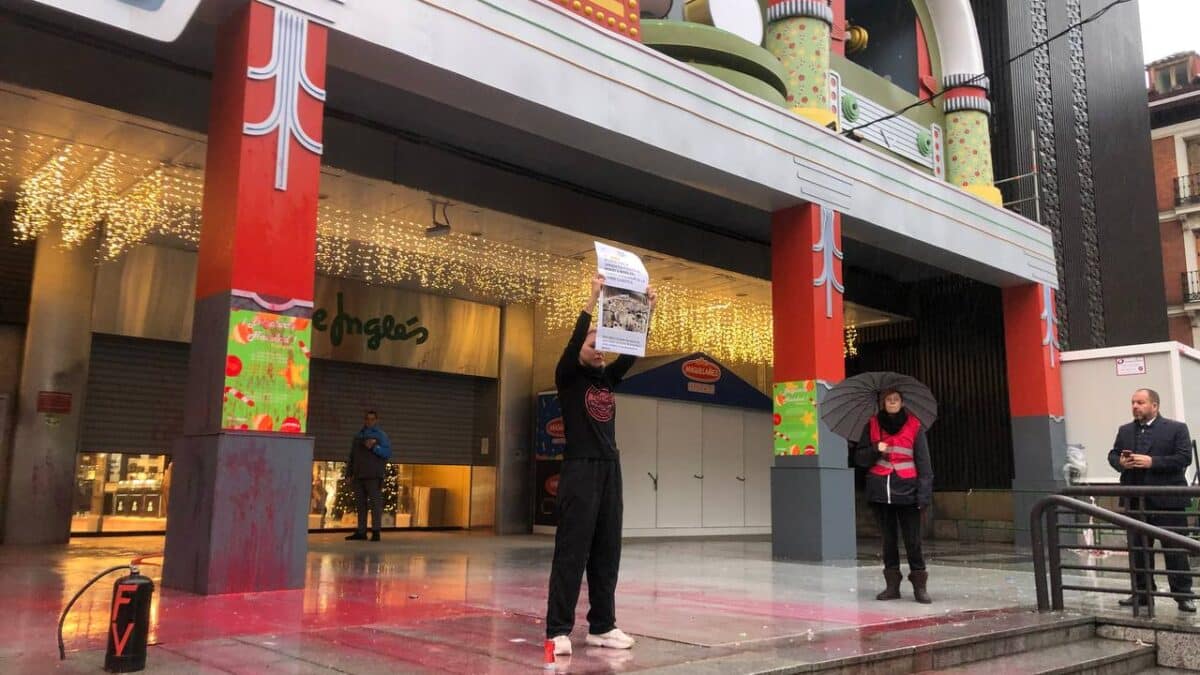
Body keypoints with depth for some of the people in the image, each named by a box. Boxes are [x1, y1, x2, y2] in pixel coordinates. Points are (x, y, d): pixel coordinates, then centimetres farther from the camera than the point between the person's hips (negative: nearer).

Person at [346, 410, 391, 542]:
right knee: (360, 504, 7)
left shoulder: (380, 435, 2)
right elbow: (352, 456, 19)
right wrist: (350, 473, 12)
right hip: (359, 476, 6)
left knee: (375, 503, -7)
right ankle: (361, 532, 12)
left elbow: (388, 452, -8)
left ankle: (376, 532, -7)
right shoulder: (358, 436, 18)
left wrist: (374, 447, -21)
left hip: (374, 476, -6)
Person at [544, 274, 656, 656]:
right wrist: (594, 299, -18)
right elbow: (573, 341, -15)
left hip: (610, 470, 7)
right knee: (572, 552, -7)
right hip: (580, 470, -6)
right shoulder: (568, 377, 0)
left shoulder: (606, 379, 16)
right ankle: (558, 630, -3)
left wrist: (646, 313, 0)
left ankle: (602, 626, 15)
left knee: (606, 552, 8)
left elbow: (631, 354, 9)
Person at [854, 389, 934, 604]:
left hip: (906, 491, -2)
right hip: (880, 492, 3)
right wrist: (875, 450, -11)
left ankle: (919, 585, 6)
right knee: (888, 539, 10)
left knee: (913, 541, -4)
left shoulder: (914, 426, 2)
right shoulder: (872, 425, 8)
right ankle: (892, 585, 17)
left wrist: (924, 493, -8)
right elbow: (859, 457, 9)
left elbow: (923, 462, 0)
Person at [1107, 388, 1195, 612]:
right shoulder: (1125, 431, 13)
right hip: (1135, 501, 5)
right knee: (1137, 549, 10)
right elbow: (1112, 454, 14)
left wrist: (1152, 462, -19)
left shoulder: (1176, 428, -2)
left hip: (1167, 501, -5)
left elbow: (1184, 458, -11)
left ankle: (1183, 595, 12)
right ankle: (1141, 593, 20)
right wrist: (1120, 462, -8)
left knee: (1175, 549, 2)